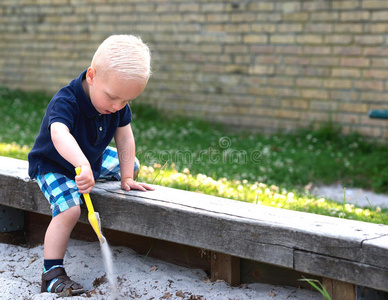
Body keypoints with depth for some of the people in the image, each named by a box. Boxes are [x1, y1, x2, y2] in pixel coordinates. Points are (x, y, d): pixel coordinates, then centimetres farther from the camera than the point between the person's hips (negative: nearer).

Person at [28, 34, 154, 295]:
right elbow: (59, 134, -56)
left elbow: (124, 139, -9)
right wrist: (82, 165, -72)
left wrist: (126, 178, -12)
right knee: (69, 209, -28)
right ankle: (52, 274, -23)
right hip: (53, 165, -7)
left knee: (132, 165, 19)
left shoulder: (118, 103, -15)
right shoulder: (66, 101, -37)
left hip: (93, 159, 7)